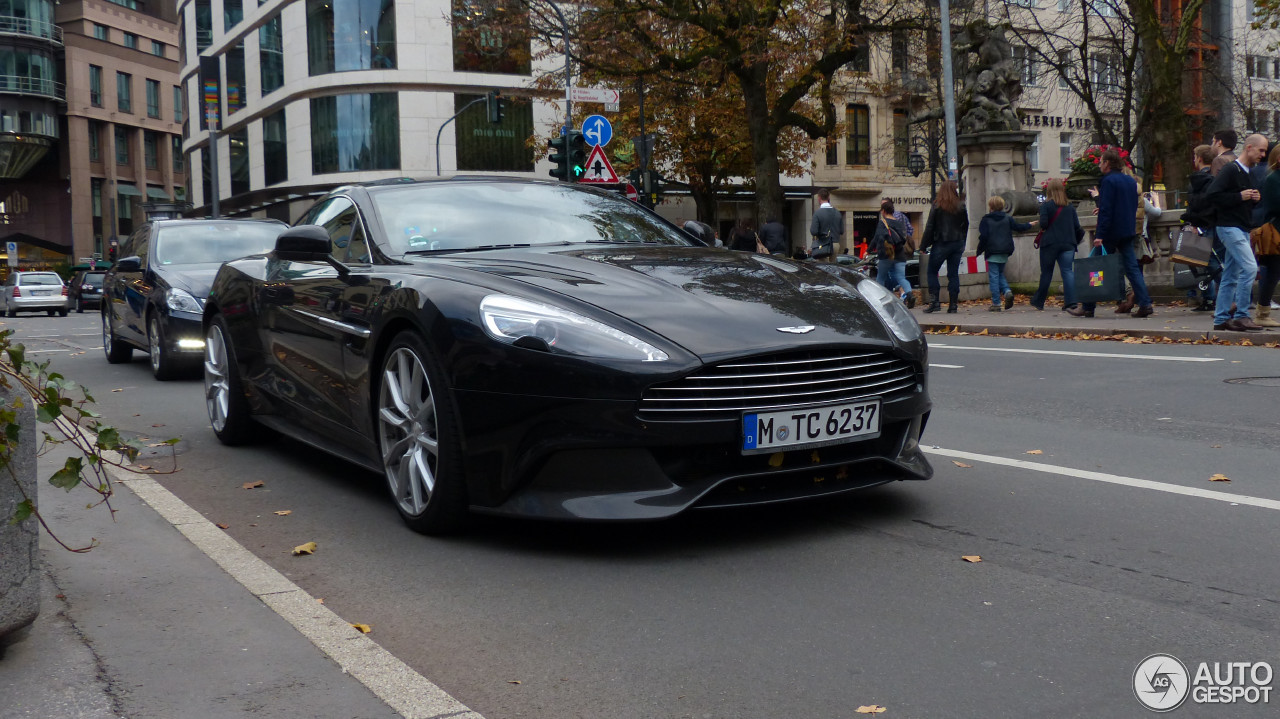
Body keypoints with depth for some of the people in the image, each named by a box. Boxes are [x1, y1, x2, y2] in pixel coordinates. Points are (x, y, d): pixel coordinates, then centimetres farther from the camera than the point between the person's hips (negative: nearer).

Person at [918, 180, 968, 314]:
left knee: (932, 272, 7)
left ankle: (934, 301, -3)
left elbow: (930, 227, -7)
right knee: (953, 274, 6)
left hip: (941, 244, -4)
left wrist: (923, 246, -3)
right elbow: (965, 226, 10)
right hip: (957, 243, 4)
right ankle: (953, 305, 5)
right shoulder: (961, 207, 4)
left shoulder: (937, 206, -7)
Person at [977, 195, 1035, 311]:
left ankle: (996, 304, -4)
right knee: (1000, 273, 22)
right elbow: (1019, 227, 15)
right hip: (1004, 252, 5)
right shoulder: (1007, 219, 7)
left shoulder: (986, 220, -6)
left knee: (994, 276, -2)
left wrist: (979, 251, -2)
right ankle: (1007, 291, -5)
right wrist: (1030, 224, 35)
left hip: (992, 252, -5)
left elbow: (983, 237, -12)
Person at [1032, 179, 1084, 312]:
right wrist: (1075, 241, 19)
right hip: (1068, 244, 2)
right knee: (1068, 271, -4)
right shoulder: (1070, 207, 8)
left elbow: (1043, 224, -14)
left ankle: (1038, 301, 20)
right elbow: (1077, 227, 7)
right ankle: (1071, 302, -19)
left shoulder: (1046, 205, -4)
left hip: (1050, 243, -2)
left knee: (1046, 273, 8)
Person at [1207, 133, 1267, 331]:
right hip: (1230, 227, -9)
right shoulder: (1231, 170, -11)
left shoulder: (1249, 173, 17)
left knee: (1230, 275, 10)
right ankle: (1241, 316, -12)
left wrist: (1255, 198, 6)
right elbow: (1213, 195, -20)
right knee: (1249, 267, -17)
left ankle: (1221, 318, 13)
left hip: (1242, 229, 9)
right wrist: (1240, 196, -18)